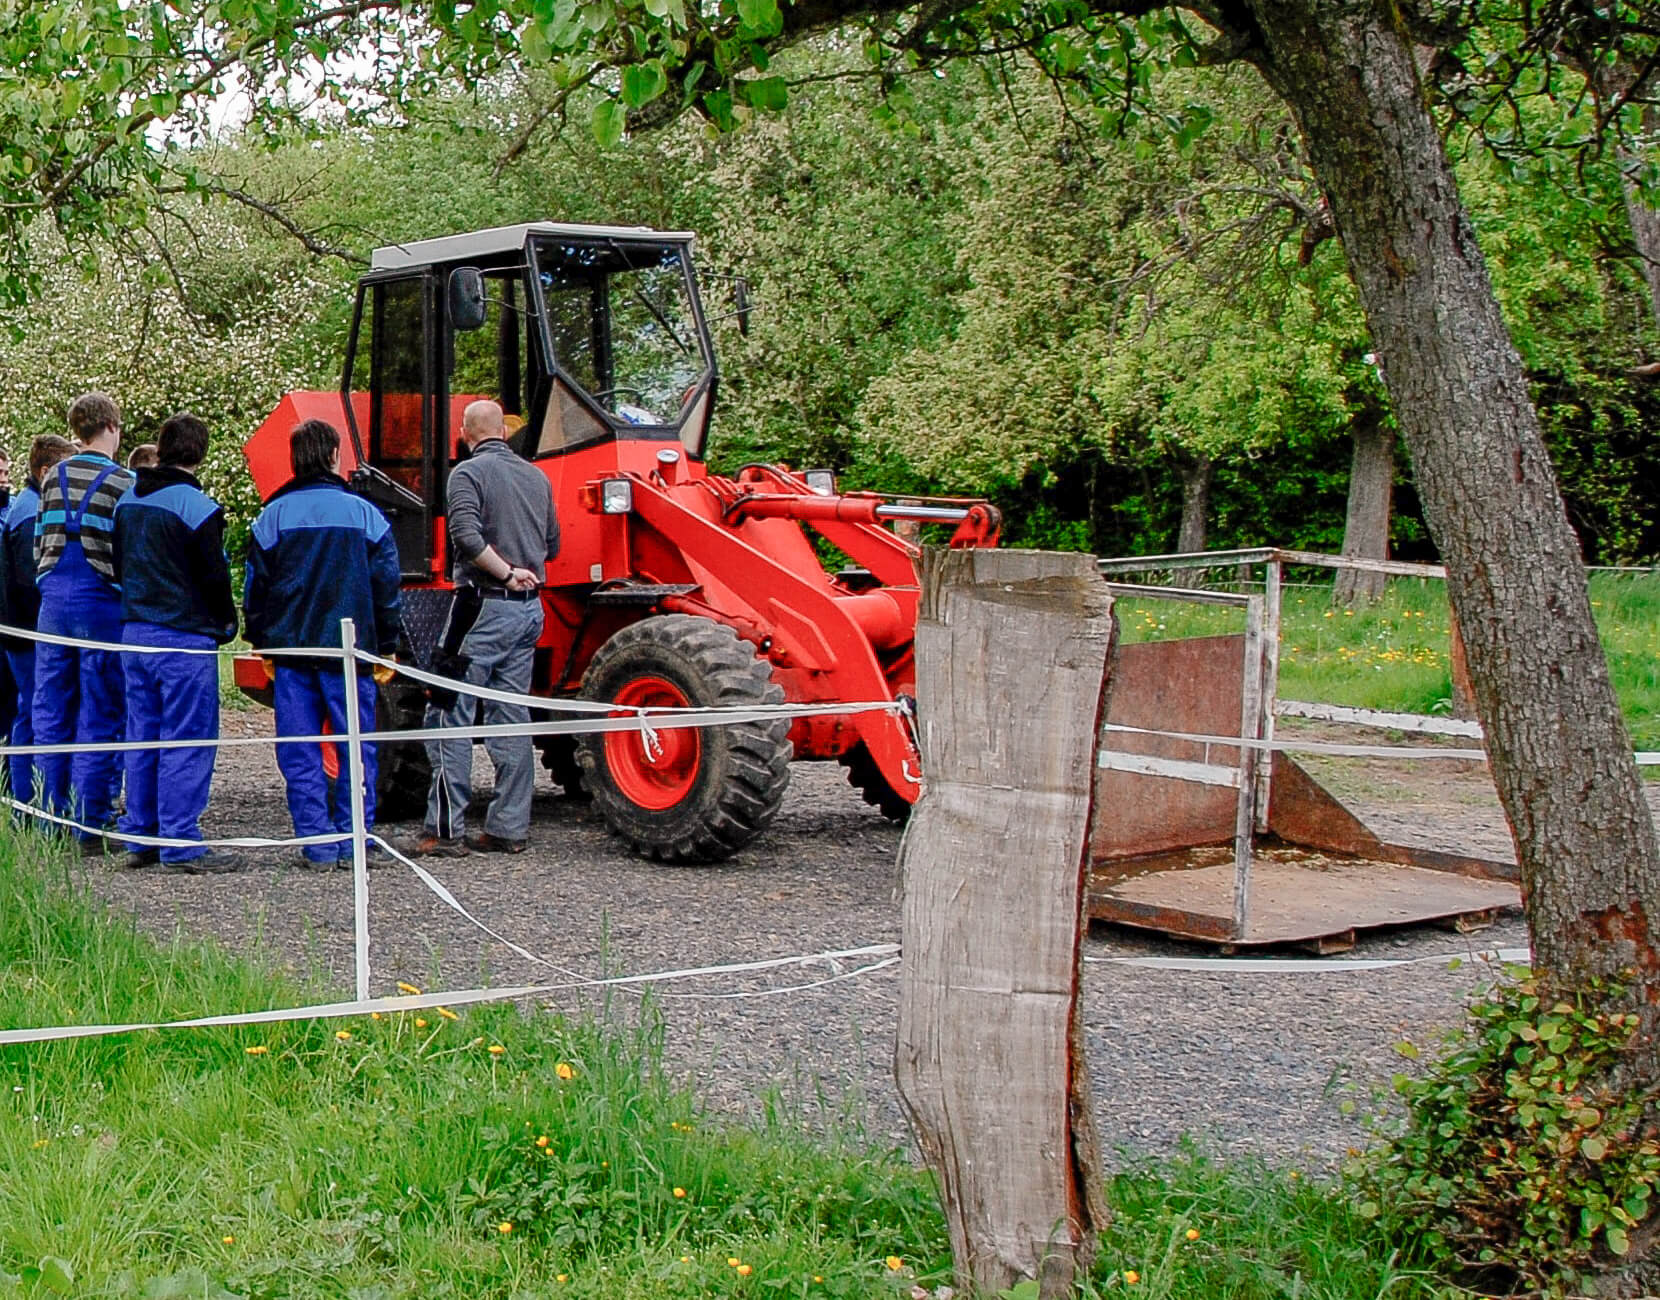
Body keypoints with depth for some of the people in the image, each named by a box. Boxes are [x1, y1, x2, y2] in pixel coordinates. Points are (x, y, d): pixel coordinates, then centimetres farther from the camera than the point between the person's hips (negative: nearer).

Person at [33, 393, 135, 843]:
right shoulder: (123, 482, -7)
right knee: (98, 715, 0)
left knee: (52, 711, 10)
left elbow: (40, 543, 13)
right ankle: (89, 824, 0)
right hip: (100, 603, -5)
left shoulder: (52, 478, 9)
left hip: (54, 601, 5)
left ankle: (51, 820, 14)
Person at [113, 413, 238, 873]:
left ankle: (139, 838, 16)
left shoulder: (127, 501, 11)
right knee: (187, 739, -3)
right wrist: (227, 624, 5)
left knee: (142, 736, 13)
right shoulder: (197, 507, -14)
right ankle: (181, 843, -3)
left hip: (135, 632, 8)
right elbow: (215, 577, -11)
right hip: (184, 637, -8)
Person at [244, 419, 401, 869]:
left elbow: (255, 587, 6)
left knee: (300, 751, 5)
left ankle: (317, 843, 3)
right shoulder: (364, 513, -1)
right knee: (356, 747, 7)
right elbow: (386, 584, 2)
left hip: (292, 648, 1)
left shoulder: (273, 516, 1)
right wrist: (387, 644, 11)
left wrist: (262, 642, 17)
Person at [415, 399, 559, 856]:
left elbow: (468, 537, -21)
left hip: (484, 606, -6)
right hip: (529, 610, 6)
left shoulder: (468, 474, -8)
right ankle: (508, 827, 12)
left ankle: (446, 828, -4)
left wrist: (507, 574, -15)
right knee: (511, 718, 11)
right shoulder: (536, 477, 12)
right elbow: (552, 545, 18)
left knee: (449, 714, -1)